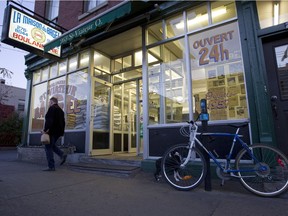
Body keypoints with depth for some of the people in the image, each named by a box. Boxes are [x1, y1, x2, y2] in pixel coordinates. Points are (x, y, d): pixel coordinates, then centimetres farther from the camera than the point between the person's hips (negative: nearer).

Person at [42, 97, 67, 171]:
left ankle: (51, 166, -2)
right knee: (52, 145, 23)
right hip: (59, 131, 9)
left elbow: (49, 120, -19)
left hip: (52, 131, -9)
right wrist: (61, 132, 20)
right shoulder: (60, 110, 18)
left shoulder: (52, 108, -7)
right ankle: (62, 155, 3)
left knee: (48, 148, -2)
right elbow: (63, 122, 18)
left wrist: (45, 129, -17)